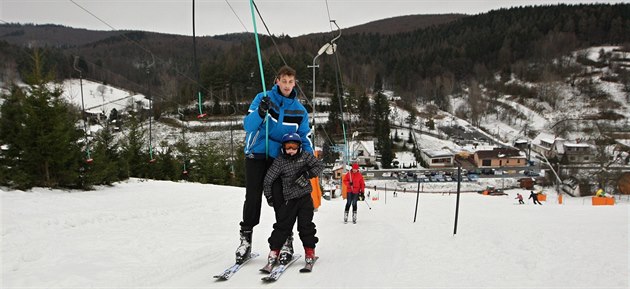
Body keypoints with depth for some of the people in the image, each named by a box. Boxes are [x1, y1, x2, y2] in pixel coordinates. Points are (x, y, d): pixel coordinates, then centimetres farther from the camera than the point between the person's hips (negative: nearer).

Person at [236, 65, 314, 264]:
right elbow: (248, 125, -12)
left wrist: (308, 157, -6)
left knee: (279, 199, -4)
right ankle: (246, 238, 11)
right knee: (252, 197, 0)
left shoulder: (299, 110, 5)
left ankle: (285, 239, 7)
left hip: (278, 158, 1)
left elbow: (305, 137, 11)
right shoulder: (262, 98, -4)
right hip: (256, 155, -1)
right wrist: (260, 112, -32)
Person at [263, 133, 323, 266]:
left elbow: (320, 166, 3)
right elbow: (268, 179, -1)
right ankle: (274, 251, 8)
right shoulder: (279, 161, -4)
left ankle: (310, 252, 10)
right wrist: (269, 196, 0)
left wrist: (307, 174, -12)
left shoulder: (305, 156, 1)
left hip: (305, 196, 1)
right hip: (289, 198, -1)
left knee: (306, 224, 0)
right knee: (283, 225, -2)